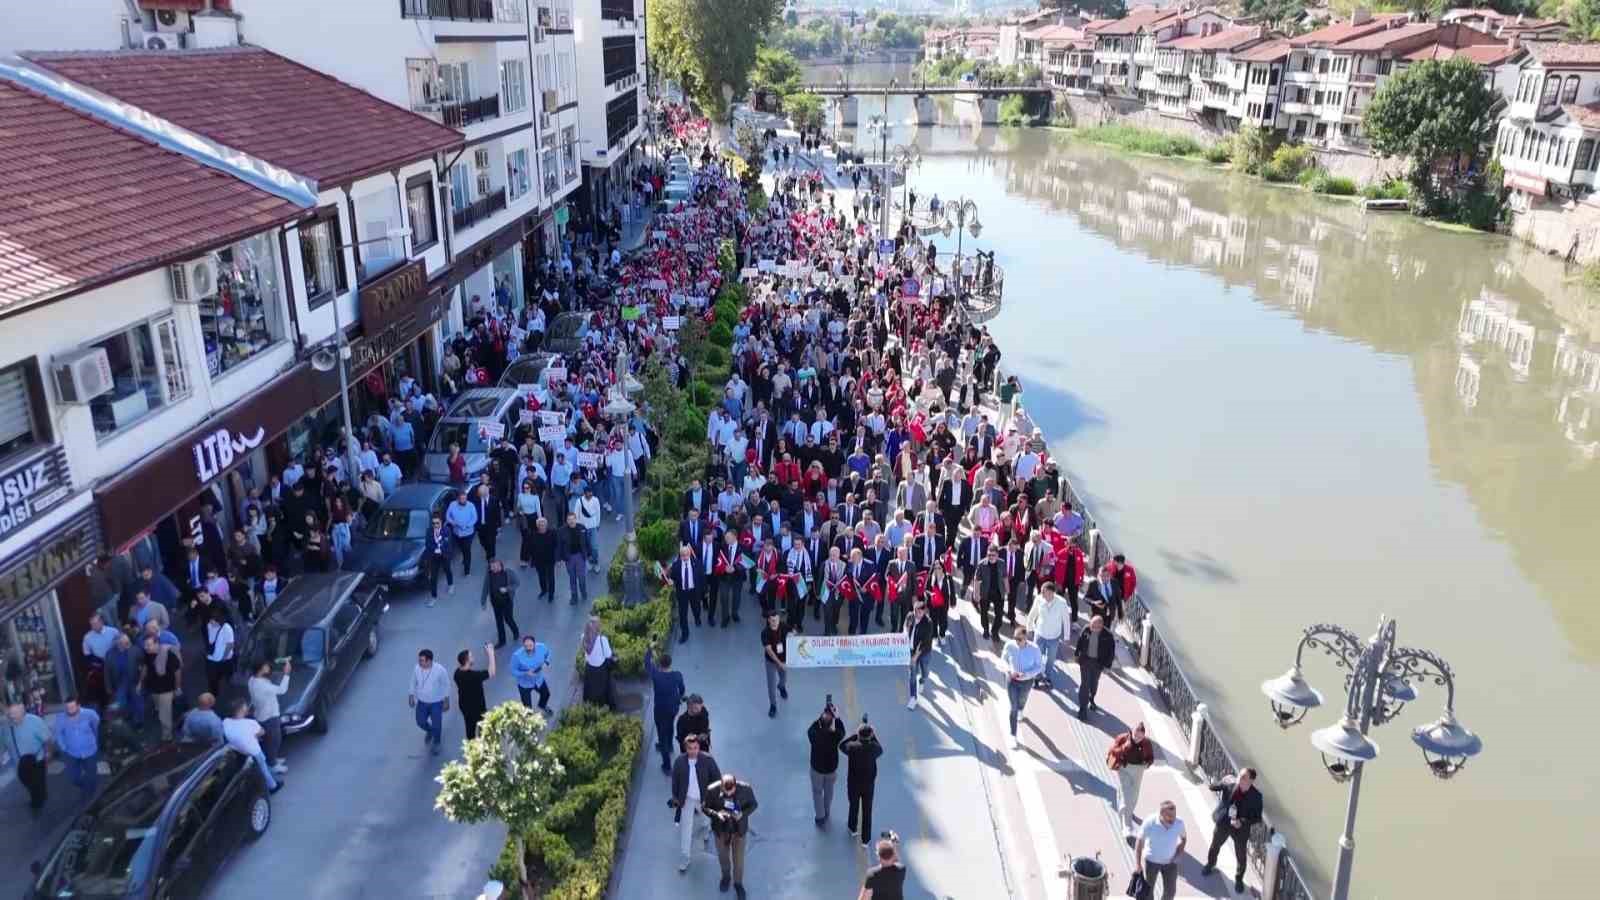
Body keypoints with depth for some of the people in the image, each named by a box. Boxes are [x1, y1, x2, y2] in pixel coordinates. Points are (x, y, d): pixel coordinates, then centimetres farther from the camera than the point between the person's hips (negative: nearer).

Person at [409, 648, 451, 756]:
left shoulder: (439, 670, -24)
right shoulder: (417, 669, -16)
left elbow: (446, 685, -10)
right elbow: (413, 683, 3)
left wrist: (446, 701, -6)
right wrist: (411, 696, 6)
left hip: (436, 702, -3)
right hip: (422, 702, 3)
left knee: (436, 725, 7)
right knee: (420, 722, 13)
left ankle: (435, 744, 37)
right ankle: (429, 731, 49)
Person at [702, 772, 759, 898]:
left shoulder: (746, 788, -30)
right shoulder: (713, 790, -30)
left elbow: (753, 804, -11)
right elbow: (704, 807, -13)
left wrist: (743, 814, -31)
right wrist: (716, 814, -33)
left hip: (739, 828, 0)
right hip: (720, 828, 1)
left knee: (738, 858, 17)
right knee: (723, 855, 24)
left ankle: (738, 883, 46)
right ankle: (726, 876, 56)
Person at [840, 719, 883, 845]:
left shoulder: (852, 747, -26)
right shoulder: (874, 748, -23)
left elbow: (841, 745, -5)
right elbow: (880, 750, 1)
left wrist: (855, 734, -9)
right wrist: (873, 736, -1)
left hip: (853, 784, 0)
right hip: (869, 785, 0)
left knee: (854, 806, 25)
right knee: (867, 811, 17)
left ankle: (852, 828, 50)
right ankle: (866, 838, 30)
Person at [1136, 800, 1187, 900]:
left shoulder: (1179, 823, -23)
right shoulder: (1150, 823, -30)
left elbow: (1184, 838, 0)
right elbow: (1139, 841, -15)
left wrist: (1178, 855, -11)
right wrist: (1137, 864, -17)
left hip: (1170, 861, 2)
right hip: (1151, 860, -2)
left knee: (1170, 891, 13)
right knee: (1147, 889, 13)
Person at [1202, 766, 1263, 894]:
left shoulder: (1256, 795, -24)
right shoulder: (1229, 783, -21)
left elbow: (1257, 818, -15)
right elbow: (1212, 787, -8)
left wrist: (1243, 822, -29)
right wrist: (1225, 782, -23)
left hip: (1241, 829, -2)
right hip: (1223, 823, 2)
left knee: (1241, 856, 16)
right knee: (1215, 846, 26)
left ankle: (1239, 879, 43)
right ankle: (1210, 864, 56)